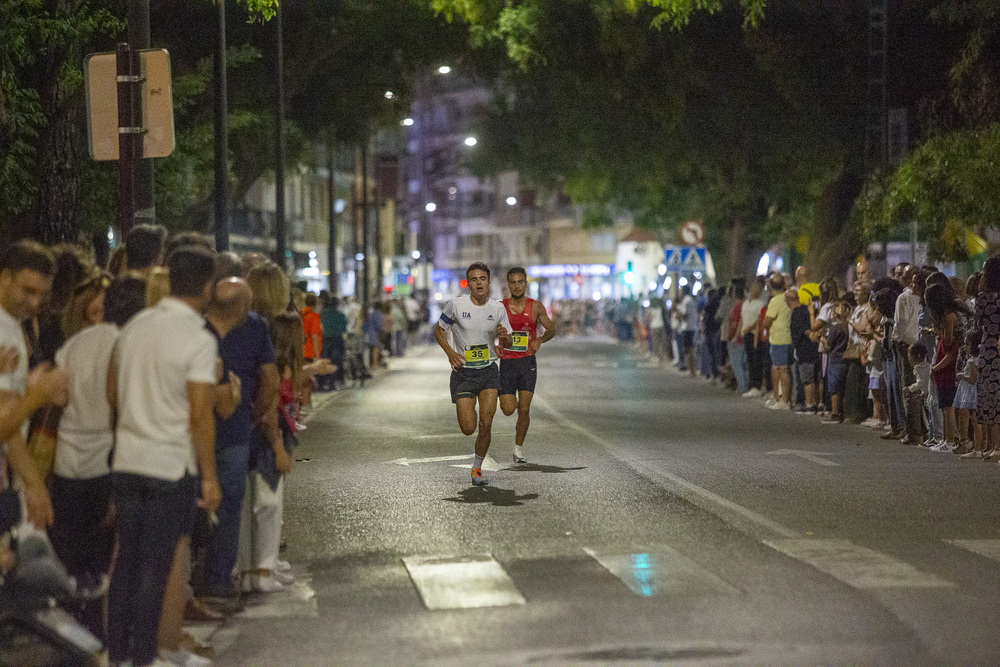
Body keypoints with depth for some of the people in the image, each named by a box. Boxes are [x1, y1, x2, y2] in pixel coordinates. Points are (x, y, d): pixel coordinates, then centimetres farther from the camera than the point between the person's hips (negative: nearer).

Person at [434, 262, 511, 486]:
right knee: (468, 428, -8)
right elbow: (439, 330, 4)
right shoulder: (456, 305, -8)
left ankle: (477, 468, 8)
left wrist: (504, 336, -14)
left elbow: (507, 343, 11)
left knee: (486, 423, -13)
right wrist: (450, 352, -12)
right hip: (463, 372, -2)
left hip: (489, 370, 2)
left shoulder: (498, 308, 1)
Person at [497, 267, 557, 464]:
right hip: (507, 364, 0)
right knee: (509, 409, -6)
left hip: (528, 362, 0)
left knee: (524, 409, -8)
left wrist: (541, 339, -15)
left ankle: (518, 447, 11)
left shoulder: (535, 307, 0)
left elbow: (552, 330, 6)